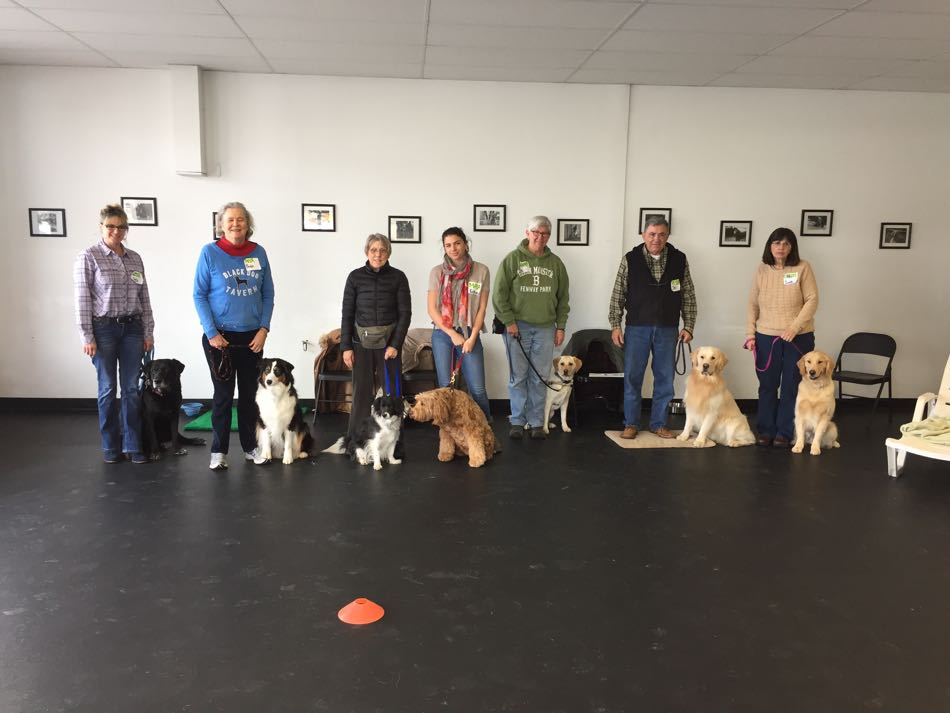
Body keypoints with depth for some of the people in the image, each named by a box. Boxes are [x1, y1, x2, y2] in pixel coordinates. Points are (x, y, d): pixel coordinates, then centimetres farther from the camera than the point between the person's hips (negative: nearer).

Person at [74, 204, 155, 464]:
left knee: (131, 388, 4)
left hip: (132, 328, 4)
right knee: (108, 389, 5)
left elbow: (144, 298, 10)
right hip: (103, 328, -3)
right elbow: (82, 300, -7)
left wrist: (148, 332, 6)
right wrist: (87, 337, -11)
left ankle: (132, 445, 12)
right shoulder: (88, 257, -4)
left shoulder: (135, 258, 9)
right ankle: (110, 446, 18)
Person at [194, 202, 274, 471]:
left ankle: (251, 446, 22)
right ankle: (218, 451, 13)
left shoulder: (258, 253, 2)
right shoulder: (210, 252, -5)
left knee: (250, 393, 10)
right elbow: (199, 295, -5)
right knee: (223, 394, 3)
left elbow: (268, 294, 6)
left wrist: (264, 329, -4)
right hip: (220, 336, -3)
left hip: (252, 336, 3)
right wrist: (211, 333, -11)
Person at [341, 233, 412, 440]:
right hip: (362, 342, 1)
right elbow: (347, 313, 4)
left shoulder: (398, 277, 0)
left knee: (392, 391, 1)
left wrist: (395, 344, -9)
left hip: (389, 341, -1)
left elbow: (405, 312, -2)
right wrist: (346, 346, -1)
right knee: (362, 391, 3)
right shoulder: (355, 277, 3)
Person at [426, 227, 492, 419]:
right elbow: (432, 309, 0)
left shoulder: (481, 271, 0)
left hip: (469, 334, -1)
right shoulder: (437, 272, 1)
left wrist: (472, 337, -8)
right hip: (442, 334, 1)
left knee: (478, 389, -4)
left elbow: (482, 308, 1)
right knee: (446, 387, 4)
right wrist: (452, 334, -8)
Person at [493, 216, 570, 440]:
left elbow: (563, 297, 13)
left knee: (539, 379, 6)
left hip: (546, 328, 2)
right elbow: (499, 293, -3)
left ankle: (536, 423, 15)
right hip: (518, 326, -2)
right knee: (518, 377, 3)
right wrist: (509, 321, -8)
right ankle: (517, 422, 13)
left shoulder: (555, 263, 10)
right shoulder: (513, 259, 0)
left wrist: (560, 326, 7)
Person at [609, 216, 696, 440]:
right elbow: (618, 295, 1)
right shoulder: (630, 260, -2)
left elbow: (688, 297, 6)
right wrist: (615, 325, -4)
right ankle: (631, 423, 14)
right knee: (632, 377, 3)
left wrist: (688, 326, 1)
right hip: (637, 327, -1)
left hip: (667, 329, 2)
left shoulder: (679, 260, 2)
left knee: (665, 378, 7)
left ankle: (658, 423, 19)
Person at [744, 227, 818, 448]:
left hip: (799, 337, -2)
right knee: (767, 386, 8)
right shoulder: (761, 270, 3)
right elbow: (753, 304, 6)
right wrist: (750, 334, 1)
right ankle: (766, 430, 20)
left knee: (791, 386, 6)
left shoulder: (802, 268, -4)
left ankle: (784, 433, 16)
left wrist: (794, 327, -15)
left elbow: (812, 300, -6)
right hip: (766, 337, 2)